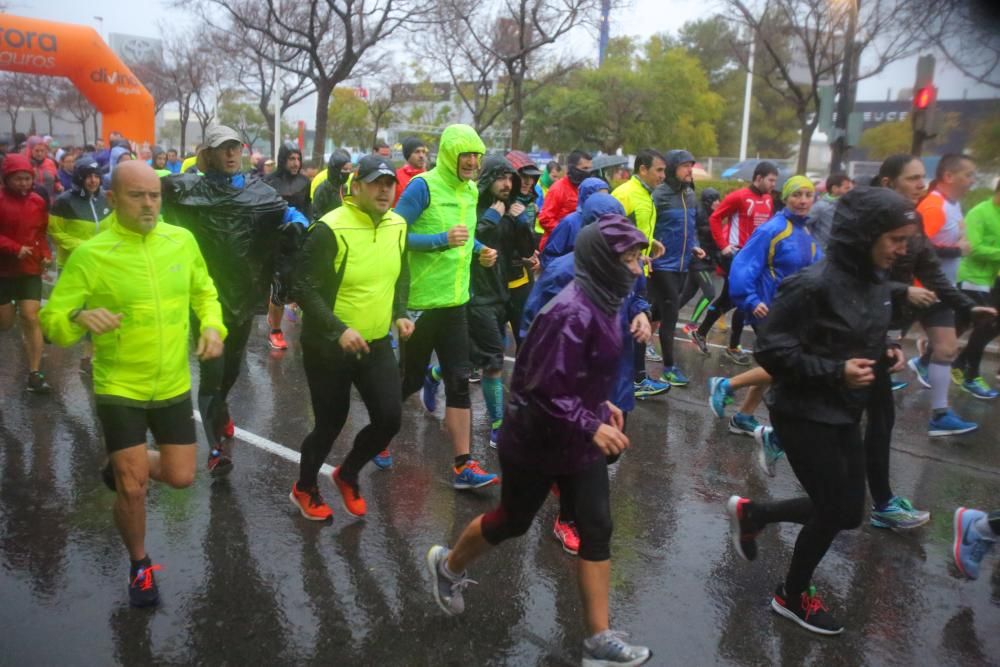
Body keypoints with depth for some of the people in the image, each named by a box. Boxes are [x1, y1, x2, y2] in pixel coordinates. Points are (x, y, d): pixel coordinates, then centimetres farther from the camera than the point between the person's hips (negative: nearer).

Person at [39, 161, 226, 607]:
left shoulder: (182, 240, -3)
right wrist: (79, 317, -32)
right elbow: (51, 320, -10)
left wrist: (212, 326, -7)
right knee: (132, 488, 0)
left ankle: (123, 466, 43)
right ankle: (140, 565, 29)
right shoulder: (89, 254, -14)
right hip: (119, 388, -3)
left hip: (173, 385, 4)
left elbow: (204, 292, 12)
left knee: (180, 478, 9)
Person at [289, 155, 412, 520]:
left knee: (390, 418, 0)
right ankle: (304, 489, 35)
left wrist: (400, 314, 2)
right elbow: (304, 289, -20)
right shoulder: (330, 229, -20)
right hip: (328, 346, -6)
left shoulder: (397, 226, 2)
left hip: (376, 343, 6)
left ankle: (347, 474, 29)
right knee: (330, 424, 6)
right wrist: (339, 330, -29)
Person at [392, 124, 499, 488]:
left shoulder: (470, 190, 10)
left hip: (455, 300, 6)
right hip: (421, 301, -6)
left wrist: (479, 249, 4)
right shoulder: (423, 186, -13)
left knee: (459, 382, 3)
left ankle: (463, 466, 8)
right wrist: (443, 239, -26)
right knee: (410, 378, 7)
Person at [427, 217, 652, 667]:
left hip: (579, 440, 8)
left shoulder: (601, 302, 1)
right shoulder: (573, 313, -29)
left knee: (597, 531, 8)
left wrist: (601, 404, 7)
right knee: (513, 522, 14)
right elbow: (546, 388, -30)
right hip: (537, 440, -8)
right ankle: (448, 566, 43)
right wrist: (592, 426, -26)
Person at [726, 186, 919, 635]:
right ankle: (792, 596, 30)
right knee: (833, 510, 4)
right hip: (804, 414, -8)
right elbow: (769, 349, -22)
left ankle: (751, 513, 34)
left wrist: (885, 352, -3)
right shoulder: (815, 285, -24)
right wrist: (836, 372, -25)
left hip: (844, 413, 8)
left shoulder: (877, 282, 2)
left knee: (847, 510, 14)